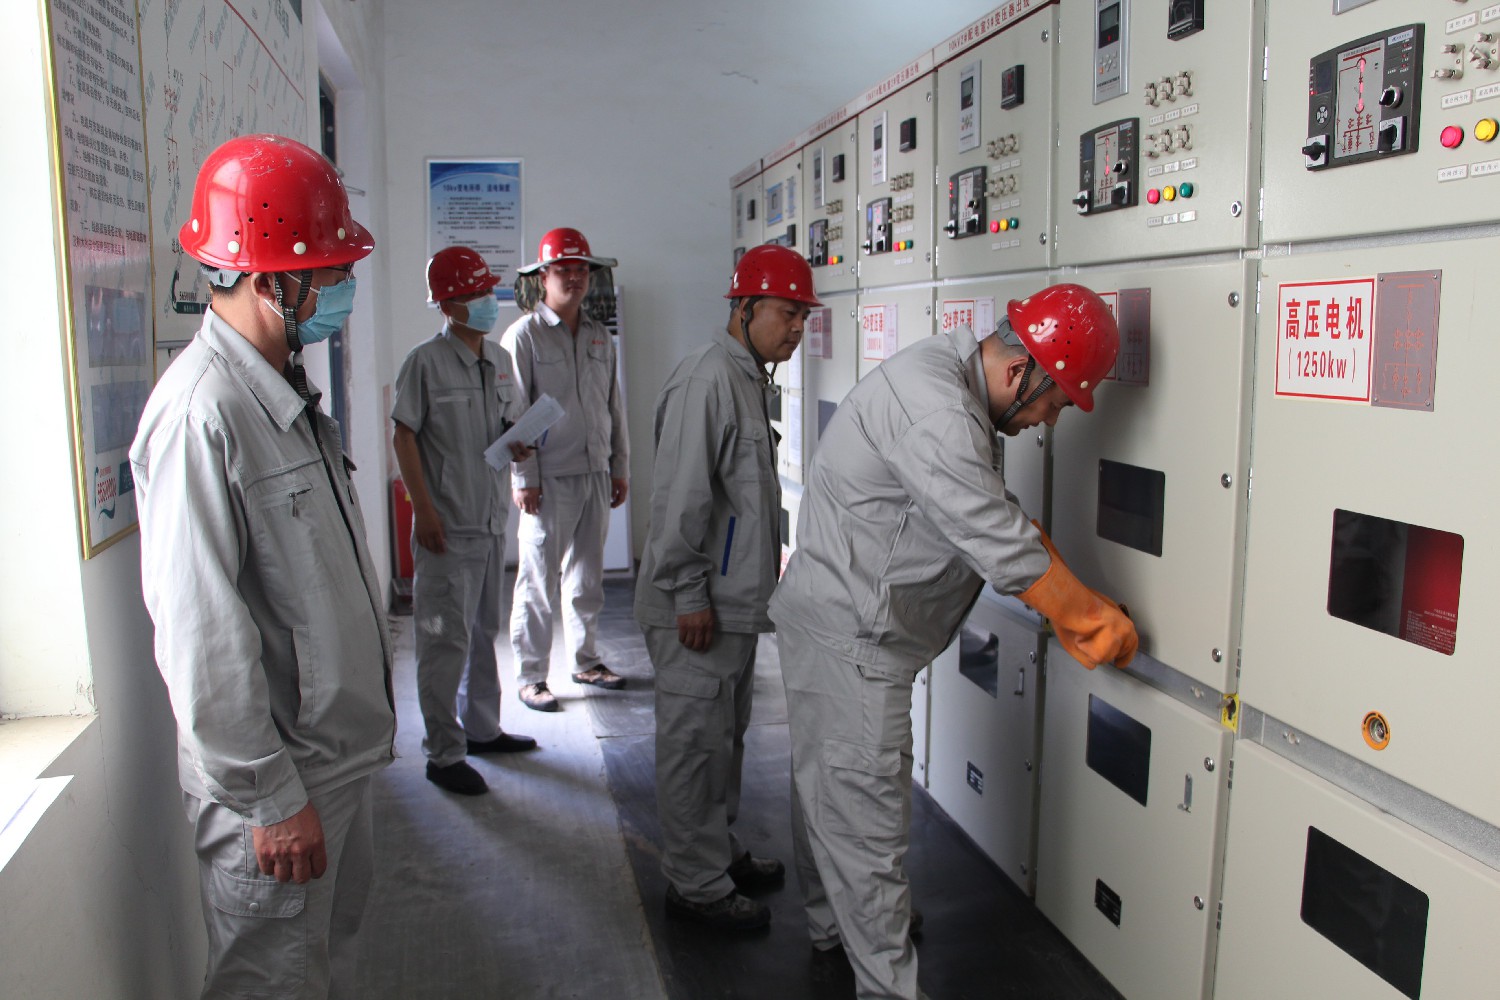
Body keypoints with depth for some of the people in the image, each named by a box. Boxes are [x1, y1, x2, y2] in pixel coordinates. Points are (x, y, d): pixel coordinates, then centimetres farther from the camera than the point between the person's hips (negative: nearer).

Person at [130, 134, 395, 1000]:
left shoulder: (290, 390, 9)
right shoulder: (201, 411, -23)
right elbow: (202, 632, -25)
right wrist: (270, 798, -20)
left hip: (341, 753, 9)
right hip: (277, 778, -9)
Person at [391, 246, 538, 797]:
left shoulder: (499, 358, 9)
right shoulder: (426, 361, -10)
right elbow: (405, 437, -10)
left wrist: (520, 442, -4)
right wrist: (424, 509, -15)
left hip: (493, 519, 7)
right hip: (447, 524, -7)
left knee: (485, 630, 18)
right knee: (446, 639, -2)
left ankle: (481, 727, 33)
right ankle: (444, 753, 8)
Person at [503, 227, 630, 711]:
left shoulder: (600, 336, 13)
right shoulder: (524, 334, -4)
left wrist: (620, 467, 14)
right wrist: (524, 478, -12)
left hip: (596, 474, 6)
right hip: (549, 479, -5)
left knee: (588, 576, 14)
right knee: (538, 581, -2)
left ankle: (586, 660, 27)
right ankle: (530, 676, 8)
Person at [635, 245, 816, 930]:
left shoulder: (748, 379, 15)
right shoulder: (708, 379, -18)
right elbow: (679, 495, -23)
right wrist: (689, 596, -21)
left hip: (735, 601, 10)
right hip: (697, 608, -10)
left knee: (725, 736, 20)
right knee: (695, 742, 1)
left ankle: (721, 854, 35)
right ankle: (697, 884, 15)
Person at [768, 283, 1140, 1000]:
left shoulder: (950, 375, 6)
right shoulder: (936, 416, -28)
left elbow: (1000, 516, 11)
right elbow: (1009, 553, -26)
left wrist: (1078, 609, 8)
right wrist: (1100, 626, -13)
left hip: (832, 624, 11)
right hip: (850, 641, -11)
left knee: (825, 792, 24)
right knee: (865, 819, 1)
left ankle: (831, 931, 43)